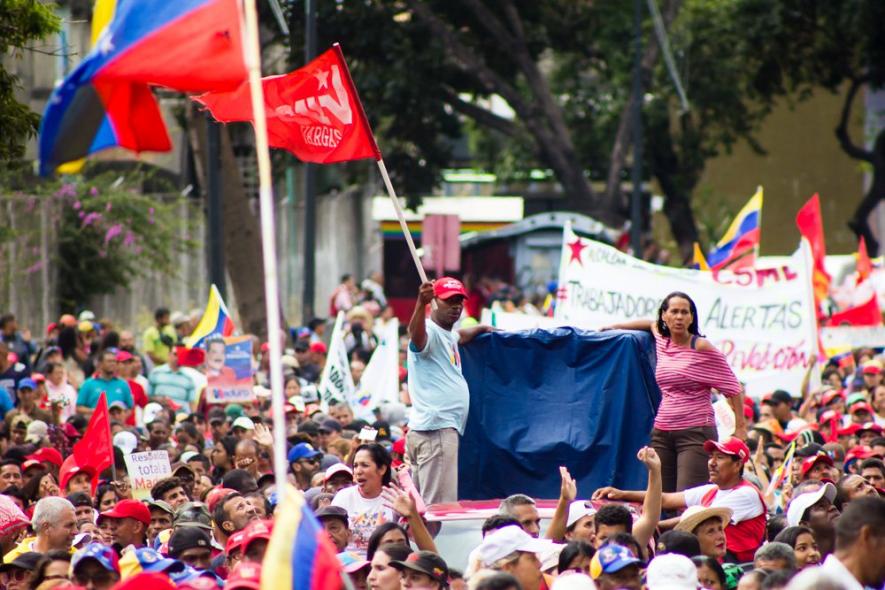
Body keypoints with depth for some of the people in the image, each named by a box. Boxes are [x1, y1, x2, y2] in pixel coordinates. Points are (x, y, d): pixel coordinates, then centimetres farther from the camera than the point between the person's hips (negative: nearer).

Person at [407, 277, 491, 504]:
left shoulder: (447, 335, 21)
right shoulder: (430, 331, -11)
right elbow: (416, 335, -36)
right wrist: (421, 303, -53)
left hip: (444, 428, 10)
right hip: (435, 429, -10)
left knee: (422, 503, 9)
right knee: (439, 505, -17)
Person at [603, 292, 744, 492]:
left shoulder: (701, 347, -6)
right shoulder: (663, 342, 11)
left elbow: (731, 387, -2)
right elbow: (651, 324, 36)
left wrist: (740, 428, -4)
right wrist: (614, 327, 34)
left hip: (696, 432, -6)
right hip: (662, 433, 6)